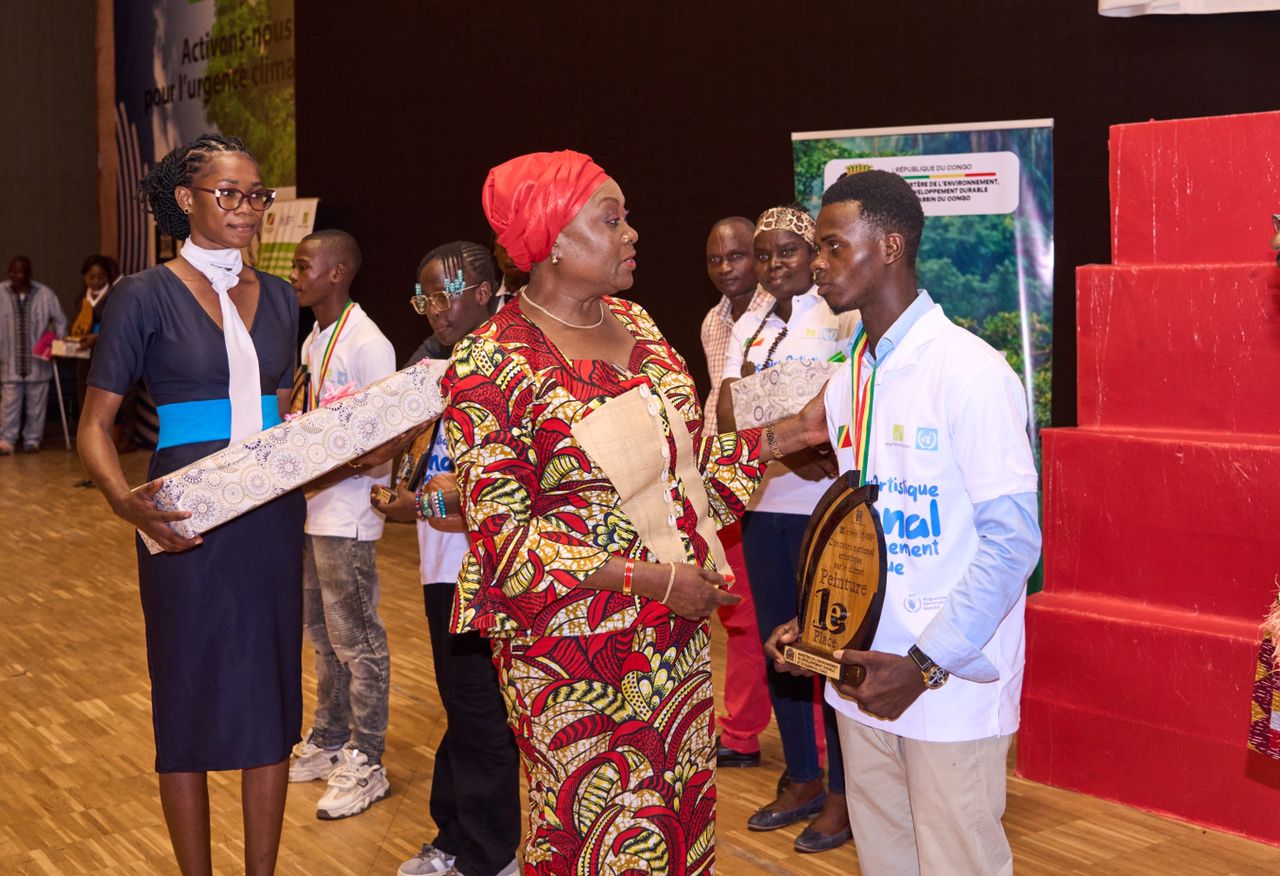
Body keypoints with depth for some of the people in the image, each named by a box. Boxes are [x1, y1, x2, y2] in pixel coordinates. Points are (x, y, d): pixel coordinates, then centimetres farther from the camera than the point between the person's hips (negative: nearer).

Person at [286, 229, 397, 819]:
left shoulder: (367, 344, -15)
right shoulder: (314, 339, 12)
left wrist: (319, 478, -23)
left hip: (347, 514, -9)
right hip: (310, 510, 9)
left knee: (356, 639, 0)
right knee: (322, 632, 18)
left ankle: (365, 765, 10)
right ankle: (328, 743, 32)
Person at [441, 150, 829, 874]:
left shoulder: (633, 324, 8)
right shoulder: (491, 364, -12)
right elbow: (502, 535, -15)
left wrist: (792, 433, 2)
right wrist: (649, 579, -20)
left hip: (677, 632, 6)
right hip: (573, 646, -6)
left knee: (683, 817, 13)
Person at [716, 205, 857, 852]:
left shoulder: (840, 317, -4)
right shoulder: (747, 328, 12)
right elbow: (728, 414, 0)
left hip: (825, 508, -6)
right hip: (764, 504, 6)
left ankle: (843, 793, 14)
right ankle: (803, 781, 28)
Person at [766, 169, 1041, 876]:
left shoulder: (971, 372, -13)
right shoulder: (846, 382, 11)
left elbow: (1012, 539, -15)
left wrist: (926, 665, -18)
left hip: (951, 685, -6)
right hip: (862, 675, 7)